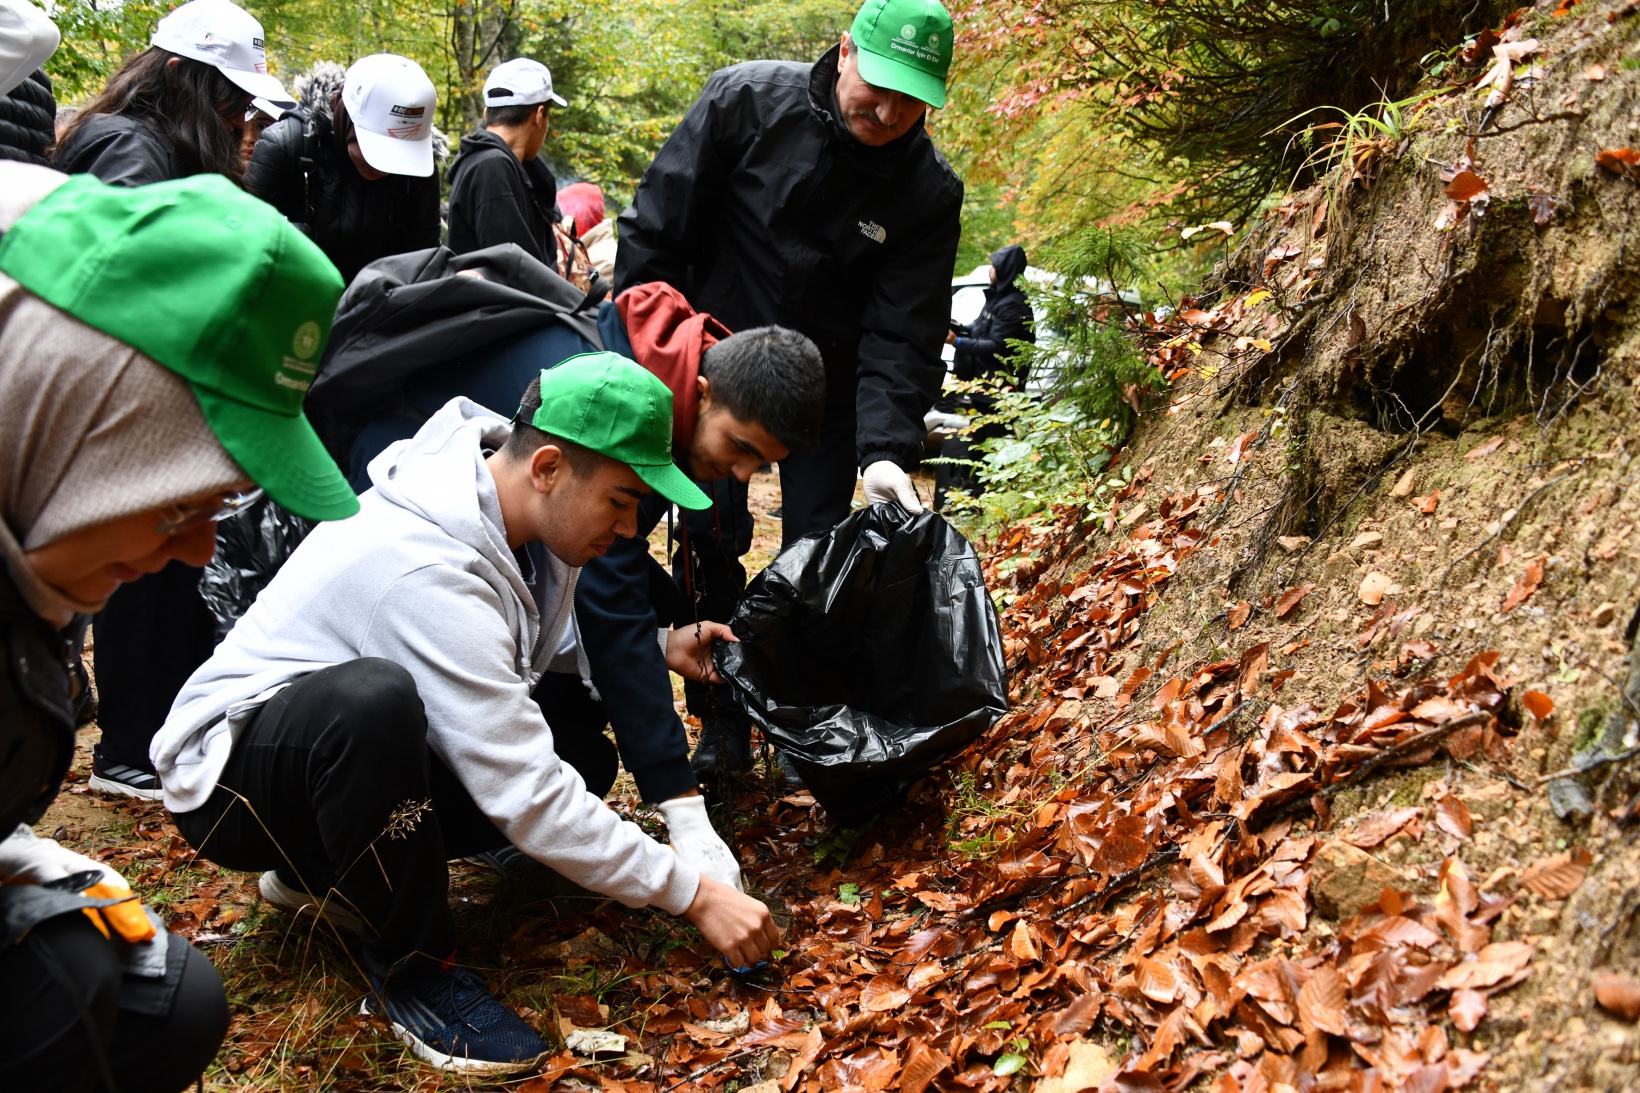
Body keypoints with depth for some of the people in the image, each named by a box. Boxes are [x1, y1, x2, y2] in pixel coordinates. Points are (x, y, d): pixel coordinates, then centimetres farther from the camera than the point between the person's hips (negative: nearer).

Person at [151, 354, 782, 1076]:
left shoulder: (505, 504, -6)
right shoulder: (427, 570, -32)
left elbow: (547, 635, 14)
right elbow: (529, 800, -32)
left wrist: (654, 646, -6)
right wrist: (695, 897, -26)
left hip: (354, 753, 9)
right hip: (227, 774, -9)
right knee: (374, 697, -40)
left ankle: (325, 869, 8)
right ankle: (413, 965, -18)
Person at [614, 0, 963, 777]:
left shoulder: (929, 192, -15)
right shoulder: (747, 101, -18)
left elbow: (903, 334, -17)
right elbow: (656, 226, -10)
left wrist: (886, 448, -30)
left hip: (827, 386, 1)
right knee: (711, 544, 0)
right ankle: (723, 723, 16)